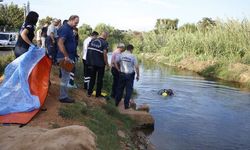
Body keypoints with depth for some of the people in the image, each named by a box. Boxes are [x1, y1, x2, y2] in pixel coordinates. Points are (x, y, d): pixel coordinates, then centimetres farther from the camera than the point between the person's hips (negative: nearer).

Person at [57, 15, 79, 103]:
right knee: (65, 77, -3)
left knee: (65, 76, 17)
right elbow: (60, 43, -25)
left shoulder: (69, 29, 14)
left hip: (68, 57, 10)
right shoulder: (65, 28, -16)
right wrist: (66, 56, -24)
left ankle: (64, 95, 29)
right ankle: (63, 97, 6)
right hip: (65, 57, -10)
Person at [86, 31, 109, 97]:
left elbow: (88, 50, 9)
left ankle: (89, 92, 19)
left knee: (92, 78, 17)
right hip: (100, 64, -5)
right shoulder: (105, 43, -13)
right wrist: (107, 64, -12)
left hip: (92, 63, 5)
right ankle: (98, 94, 15)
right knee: (99, 79, 9)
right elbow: (104, 54, -20)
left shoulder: (92, 40, 4)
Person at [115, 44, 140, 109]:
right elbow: (136, 67, -10)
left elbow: (115, 63, 0)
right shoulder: (133, 57, -9)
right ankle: (126, 105, 9)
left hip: (122, 74, 3)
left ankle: (116, 103, 24)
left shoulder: (121, 55, -2)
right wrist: (138, 75, 0)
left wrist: (118, 70, 10)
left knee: (120, 88, 15)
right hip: (130, 75, -3)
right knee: (129, 90, 6)